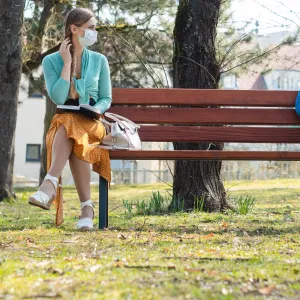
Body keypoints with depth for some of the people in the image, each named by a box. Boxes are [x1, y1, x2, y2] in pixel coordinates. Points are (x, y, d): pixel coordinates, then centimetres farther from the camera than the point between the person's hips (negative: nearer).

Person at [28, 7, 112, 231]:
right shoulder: (51, 61, 4)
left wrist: (96, 109, -12)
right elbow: (58, 98, -9)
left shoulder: (99, 61, 10)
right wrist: (67, 63, -7)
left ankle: (50, 186, -48)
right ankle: (86, 206, -45)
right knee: (67, 126, -39)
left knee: (70, 129, -37)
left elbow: (106, 98, 11)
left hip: (92, 123, 0)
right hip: (63, 122, 0)